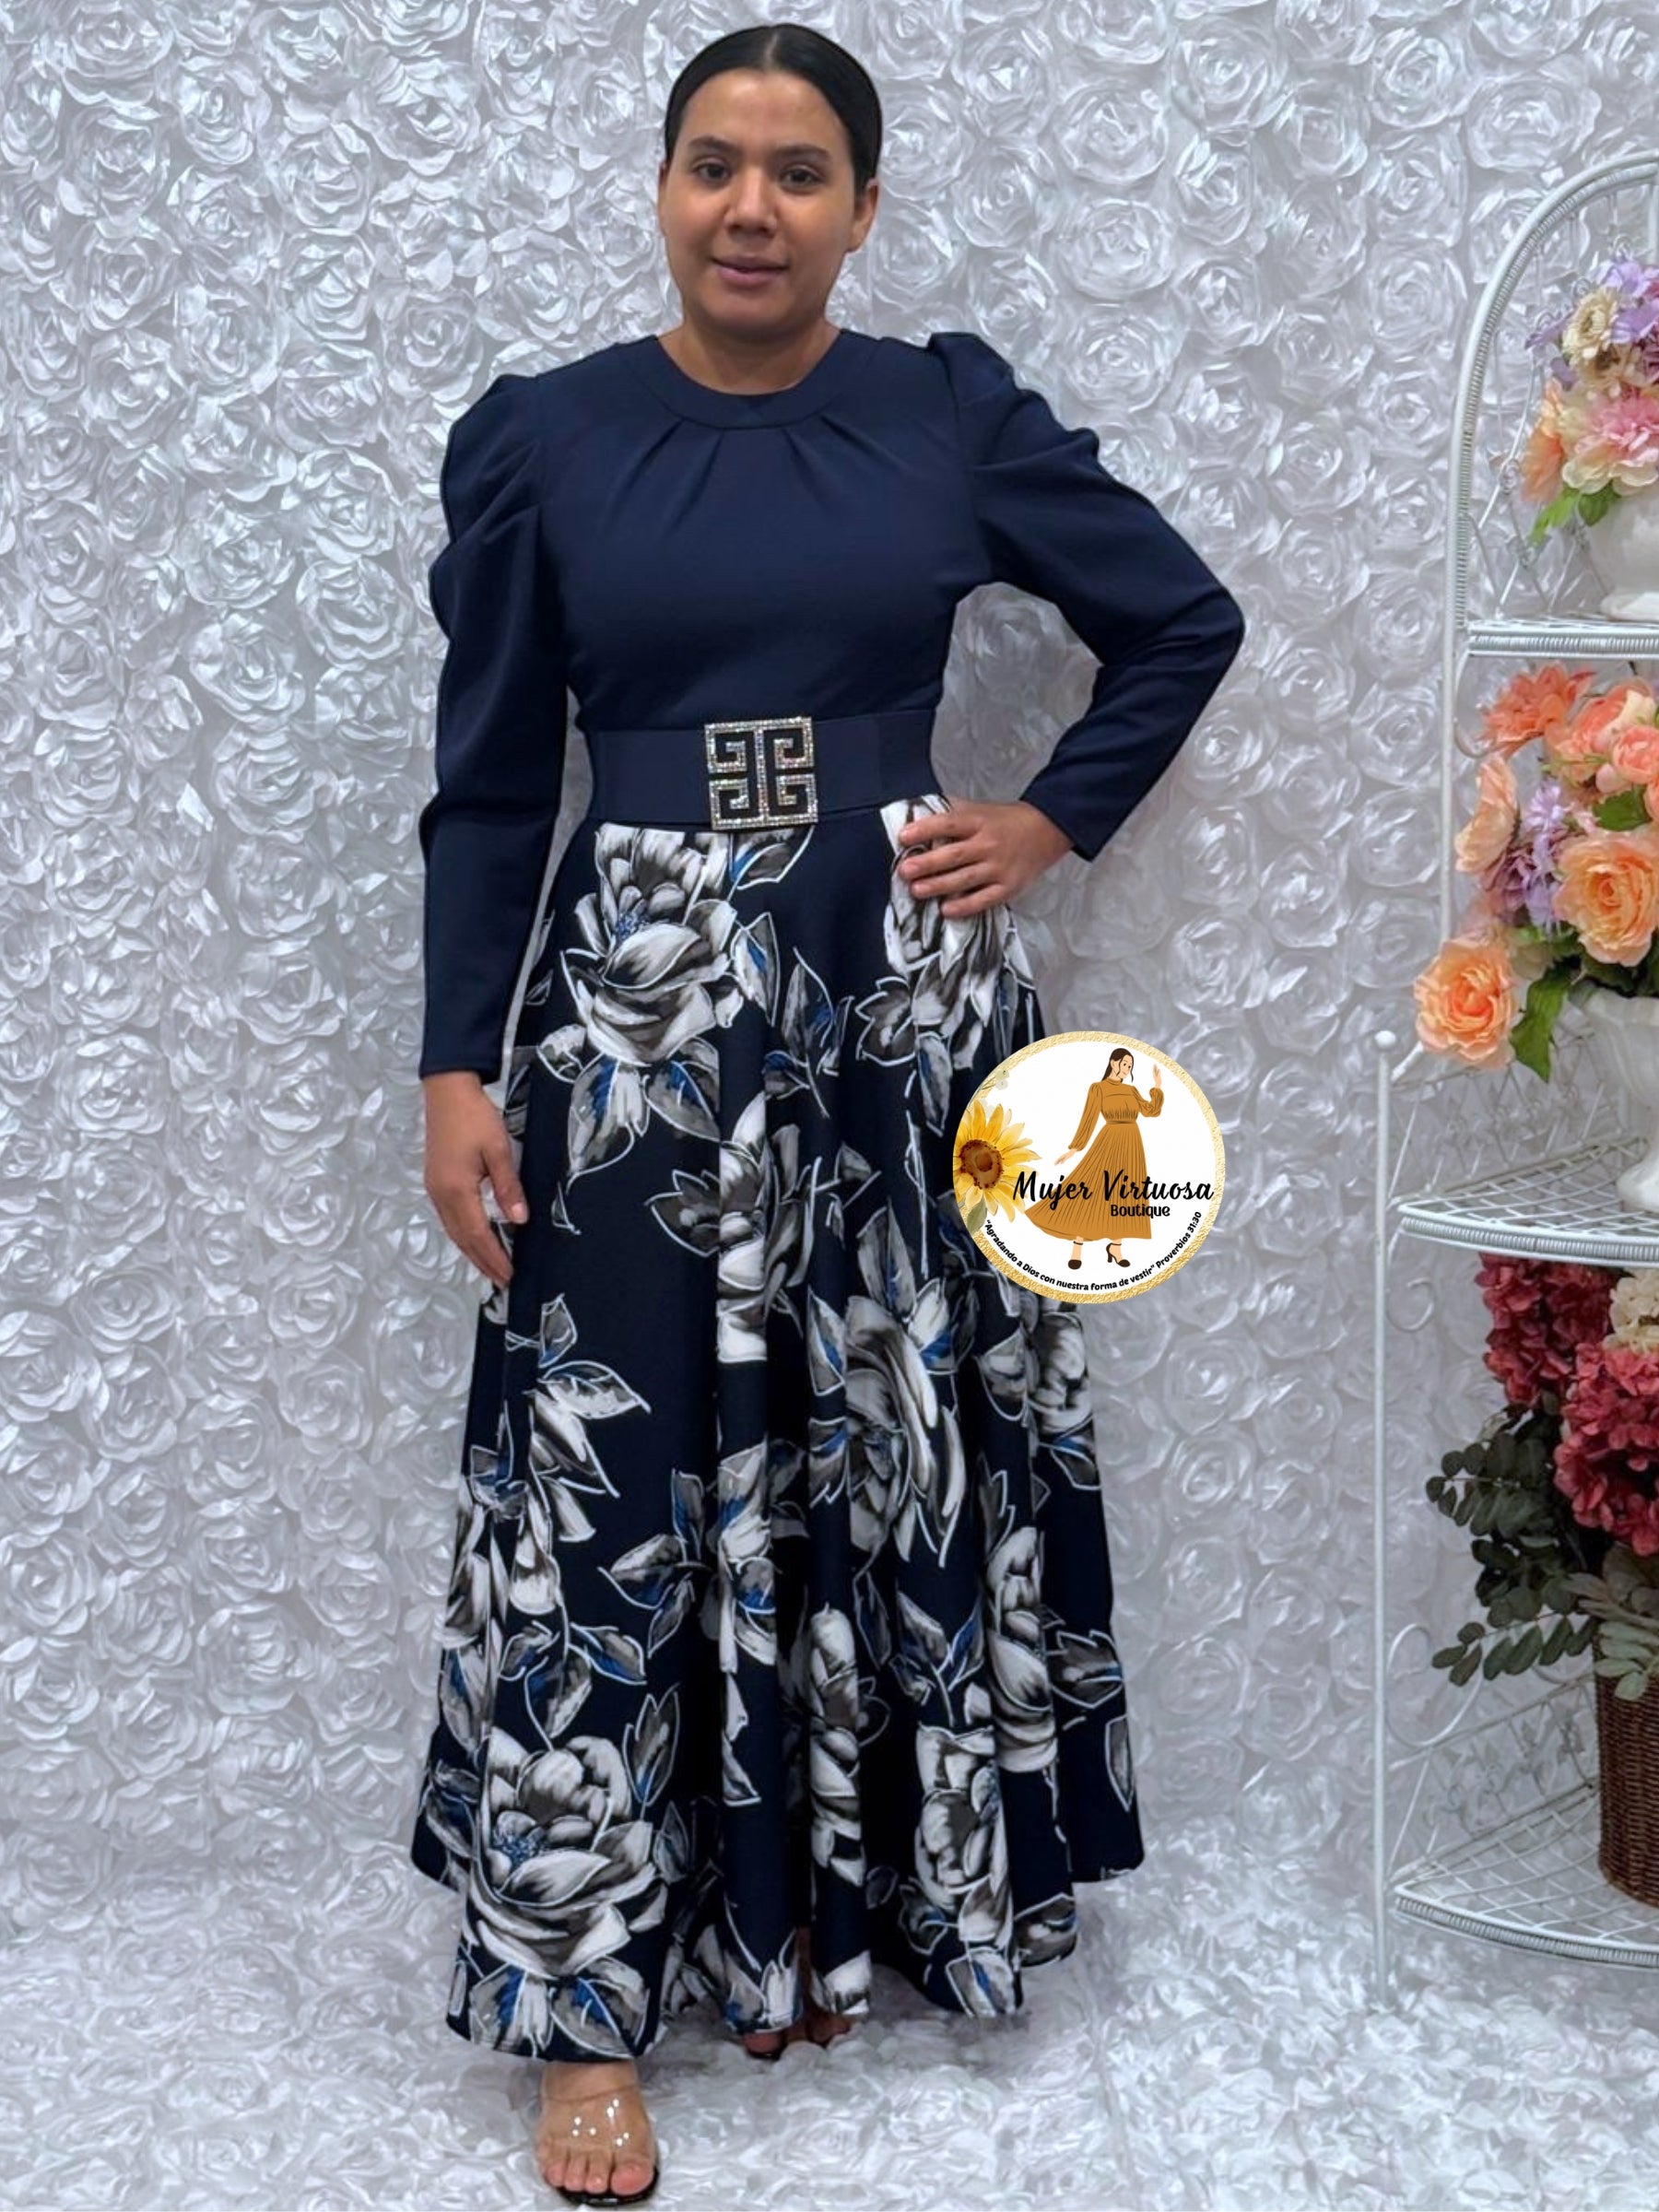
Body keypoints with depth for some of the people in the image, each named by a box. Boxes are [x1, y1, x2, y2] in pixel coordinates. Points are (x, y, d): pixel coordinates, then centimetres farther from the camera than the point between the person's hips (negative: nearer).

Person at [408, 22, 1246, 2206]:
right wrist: (457, 1069, -2)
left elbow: (1185, 620, 14)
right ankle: (593, 2000, 9)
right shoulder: (539, 440, 3)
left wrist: (1051, 820, 4)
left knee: (899, 1468, 8)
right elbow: (487, 787, 4)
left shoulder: (955, 418, 3)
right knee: (612, 1492, -1)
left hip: (904, 1003, 1)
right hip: (633, 1018, -1)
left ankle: (833, 1911, 27)